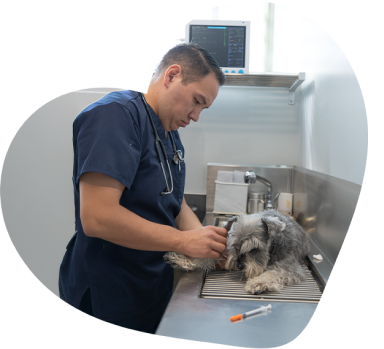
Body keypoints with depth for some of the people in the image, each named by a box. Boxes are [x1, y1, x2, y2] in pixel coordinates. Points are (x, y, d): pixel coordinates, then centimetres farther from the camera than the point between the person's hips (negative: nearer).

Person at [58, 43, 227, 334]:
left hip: (155, 286, 9)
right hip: (109, 299, -8)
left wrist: (210, 242, -4)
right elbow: (97, 217, -28)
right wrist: (184, 241, -22)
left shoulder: (171, 133, 11)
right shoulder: (115, 114, -19)